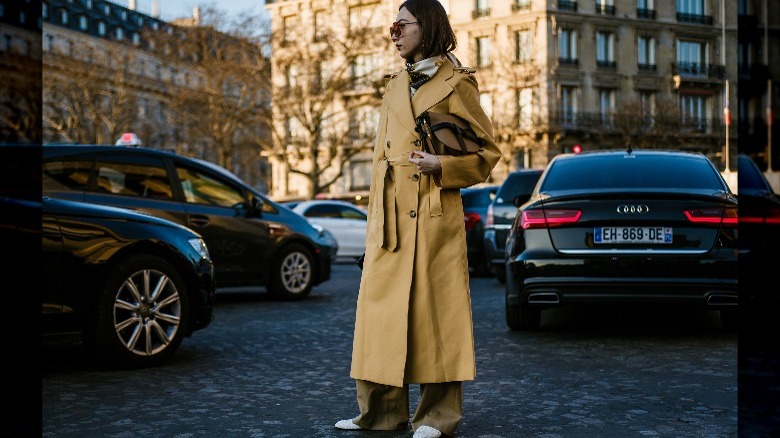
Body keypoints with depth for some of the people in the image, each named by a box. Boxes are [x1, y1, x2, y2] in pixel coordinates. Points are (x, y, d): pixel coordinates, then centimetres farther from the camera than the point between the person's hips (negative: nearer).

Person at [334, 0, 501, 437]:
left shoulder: (456, 83, 0)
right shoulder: (396, 86, 18)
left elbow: (487, 153, -1)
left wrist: (441, 165, -17)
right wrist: (376, 215, 13)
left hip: (434, 214, -6)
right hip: (392, 214, 6)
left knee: (434, 307, -3)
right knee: (384, 305, 5)